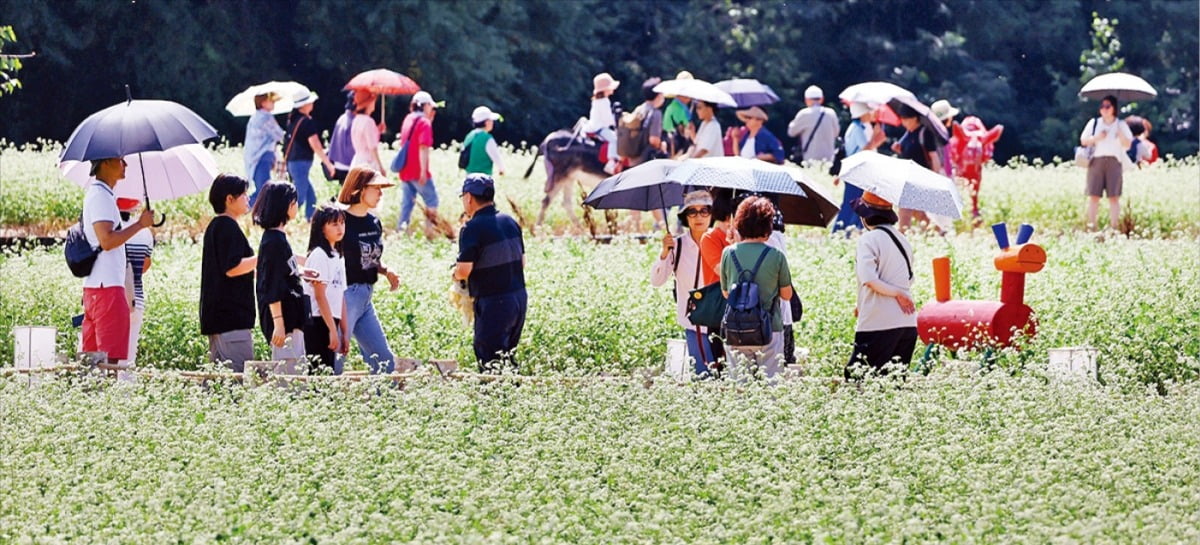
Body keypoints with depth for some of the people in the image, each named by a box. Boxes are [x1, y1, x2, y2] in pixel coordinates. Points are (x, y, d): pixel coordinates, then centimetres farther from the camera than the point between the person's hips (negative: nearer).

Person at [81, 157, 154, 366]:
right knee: (111, 357, -11)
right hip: (107, 286, -10)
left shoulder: (99, 194, 19)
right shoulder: (101, 196, -12)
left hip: (93, 286, 10)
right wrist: (140, 224, -15)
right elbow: (106, 240, -22)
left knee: (91, 355, 8)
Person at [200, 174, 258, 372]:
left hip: (216, 315, 11)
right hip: (232, 316, -11)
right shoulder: (228, 227, -12)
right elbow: (232, 268, -19)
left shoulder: (214, 227, 19)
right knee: (240, 374, -14)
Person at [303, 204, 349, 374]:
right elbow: (319, 296, -14)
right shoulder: (319, 256, -9)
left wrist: (344, 332, 14)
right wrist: (332, 330, -17)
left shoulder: (337, 257, 17)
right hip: (318, 323, -8)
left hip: (331, 322, 8)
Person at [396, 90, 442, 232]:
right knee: (431, 201, 1)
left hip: (405, 171, 8)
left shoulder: (408, 119, 13)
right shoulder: (425, 122, -12)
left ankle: (400, 229, 4)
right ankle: (430, 229, -5)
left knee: (407, 201, 9)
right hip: (418, 171, -8)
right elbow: (423, 147, -20)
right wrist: (423, 171, -23)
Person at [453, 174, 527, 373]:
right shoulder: (510, 222, 8)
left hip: (493, 303, -8)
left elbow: (464, 271, -18)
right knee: (507, 357, 17)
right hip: (519, 297, 8)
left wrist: (455, 274, 3)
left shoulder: (473, 228, -15)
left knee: (490, 362, -2)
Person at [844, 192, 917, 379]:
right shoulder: (902, 239, 16)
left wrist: (896, 293, -7)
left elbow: (869, 279, -21)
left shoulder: (869, 239, -7)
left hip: (878, 324, -8)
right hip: (908, 324, 8)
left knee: (855, 378, -4)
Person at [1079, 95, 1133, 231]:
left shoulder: (1121, 125, 11)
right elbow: (1083, 141, 11)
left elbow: (1127, 144, 6)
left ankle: (1114, 225, -7)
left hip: (1113, 162, -1)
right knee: (1093, 195, -6)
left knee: (1114, 196, -6)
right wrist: (1096, 138, -7)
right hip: (1096, 160, 1)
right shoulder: (1094, 123, 13)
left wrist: (1120, 135, -13)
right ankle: (1091, 224, -4)